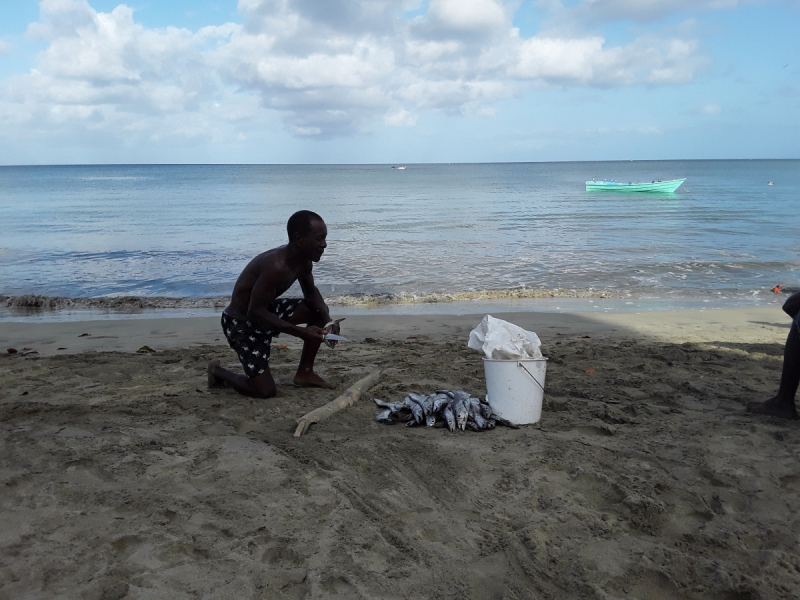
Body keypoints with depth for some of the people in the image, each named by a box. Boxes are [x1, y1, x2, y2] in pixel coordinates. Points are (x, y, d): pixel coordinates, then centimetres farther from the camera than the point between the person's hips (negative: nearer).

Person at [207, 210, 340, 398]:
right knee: (265, 391, -11)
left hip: (266, 310, 9)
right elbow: (255, 312, -31)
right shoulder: (276, 266, -34)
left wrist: (327, 321, -11)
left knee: (319, 311, 1)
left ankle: (305, 373, 13)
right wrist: (300, 332, -34)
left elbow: (311, 293, 8)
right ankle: (218, 371, 17)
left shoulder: (303, 260, -7)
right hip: (241, 323, -8)